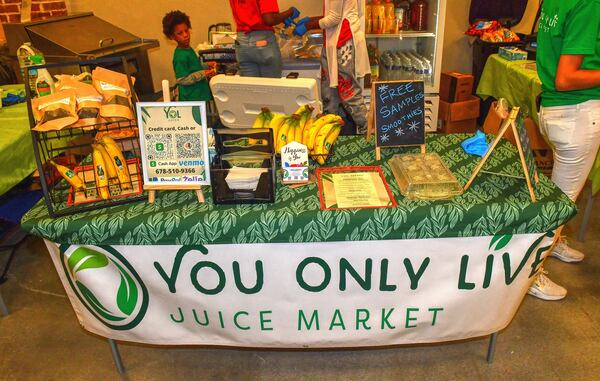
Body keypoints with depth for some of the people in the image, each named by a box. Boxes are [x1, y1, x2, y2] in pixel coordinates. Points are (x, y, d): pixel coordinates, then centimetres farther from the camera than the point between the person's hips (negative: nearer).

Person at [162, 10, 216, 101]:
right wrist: (203, 74, -24)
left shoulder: (188, 49, 9)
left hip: (201, 95, 10)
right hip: (192, 99, -10)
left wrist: (207, 66, 11)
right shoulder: (180, 56, -20)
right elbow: (182, 80, -22)